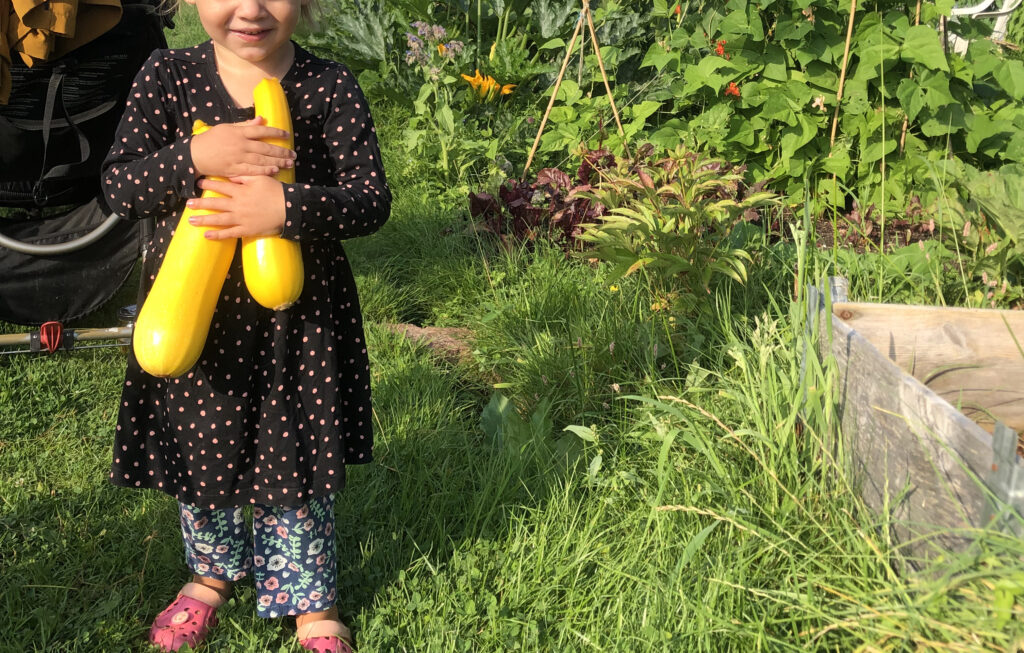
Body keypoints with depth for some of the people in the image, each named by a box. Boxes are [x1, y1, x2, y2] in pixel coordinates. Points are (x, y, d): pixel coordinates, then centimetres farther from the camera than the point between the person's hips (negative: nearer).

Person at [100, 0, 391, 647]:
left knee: (296, 459, 11)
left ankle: (309, 599, 32)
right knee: (199, 450, 18)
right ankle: (214, 571, 46)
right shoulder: (168, 77, -4)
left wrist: (290, 208, -29)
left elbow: (373, 199, -11)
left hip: (298, 316, -2)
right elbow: (118, 186, -7)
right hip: (192, 310, 2)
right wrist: (195, 158, -26)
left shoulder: (330, 85, -8)